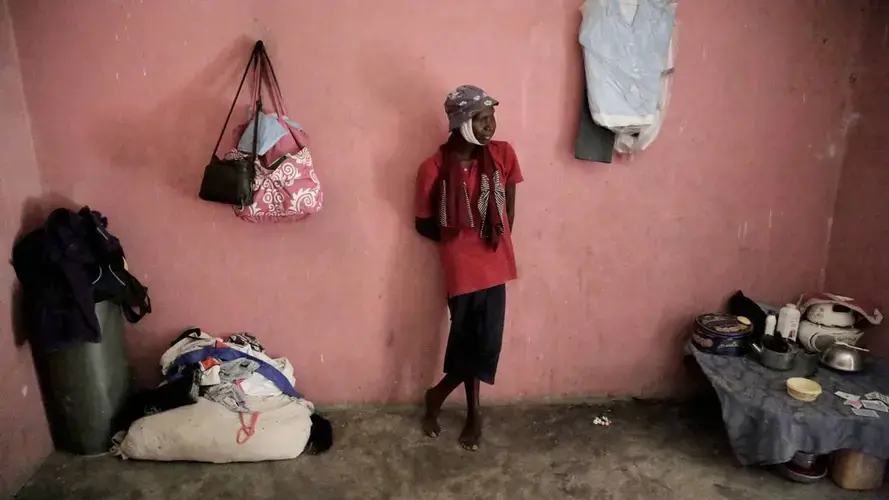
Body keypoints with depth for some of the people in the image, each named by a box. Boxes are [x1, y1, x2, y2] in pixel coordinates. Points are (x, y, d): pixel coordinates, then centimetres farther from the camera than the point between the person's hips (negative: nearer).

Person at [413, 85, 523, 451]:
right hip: (461, 267, -4)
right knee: (470, 341, 4)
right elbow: (423, 223, -1)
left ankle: (438, 396, 32)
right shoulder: (434, 168, -12)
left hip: (494, 263, 4)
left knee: (484, 342, 9)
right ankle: (473, 412, 29)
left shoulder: (503, 155, -3)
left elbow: (509, 206, 9)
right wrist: (460, 240, -7)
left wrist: (496, 242, 6)